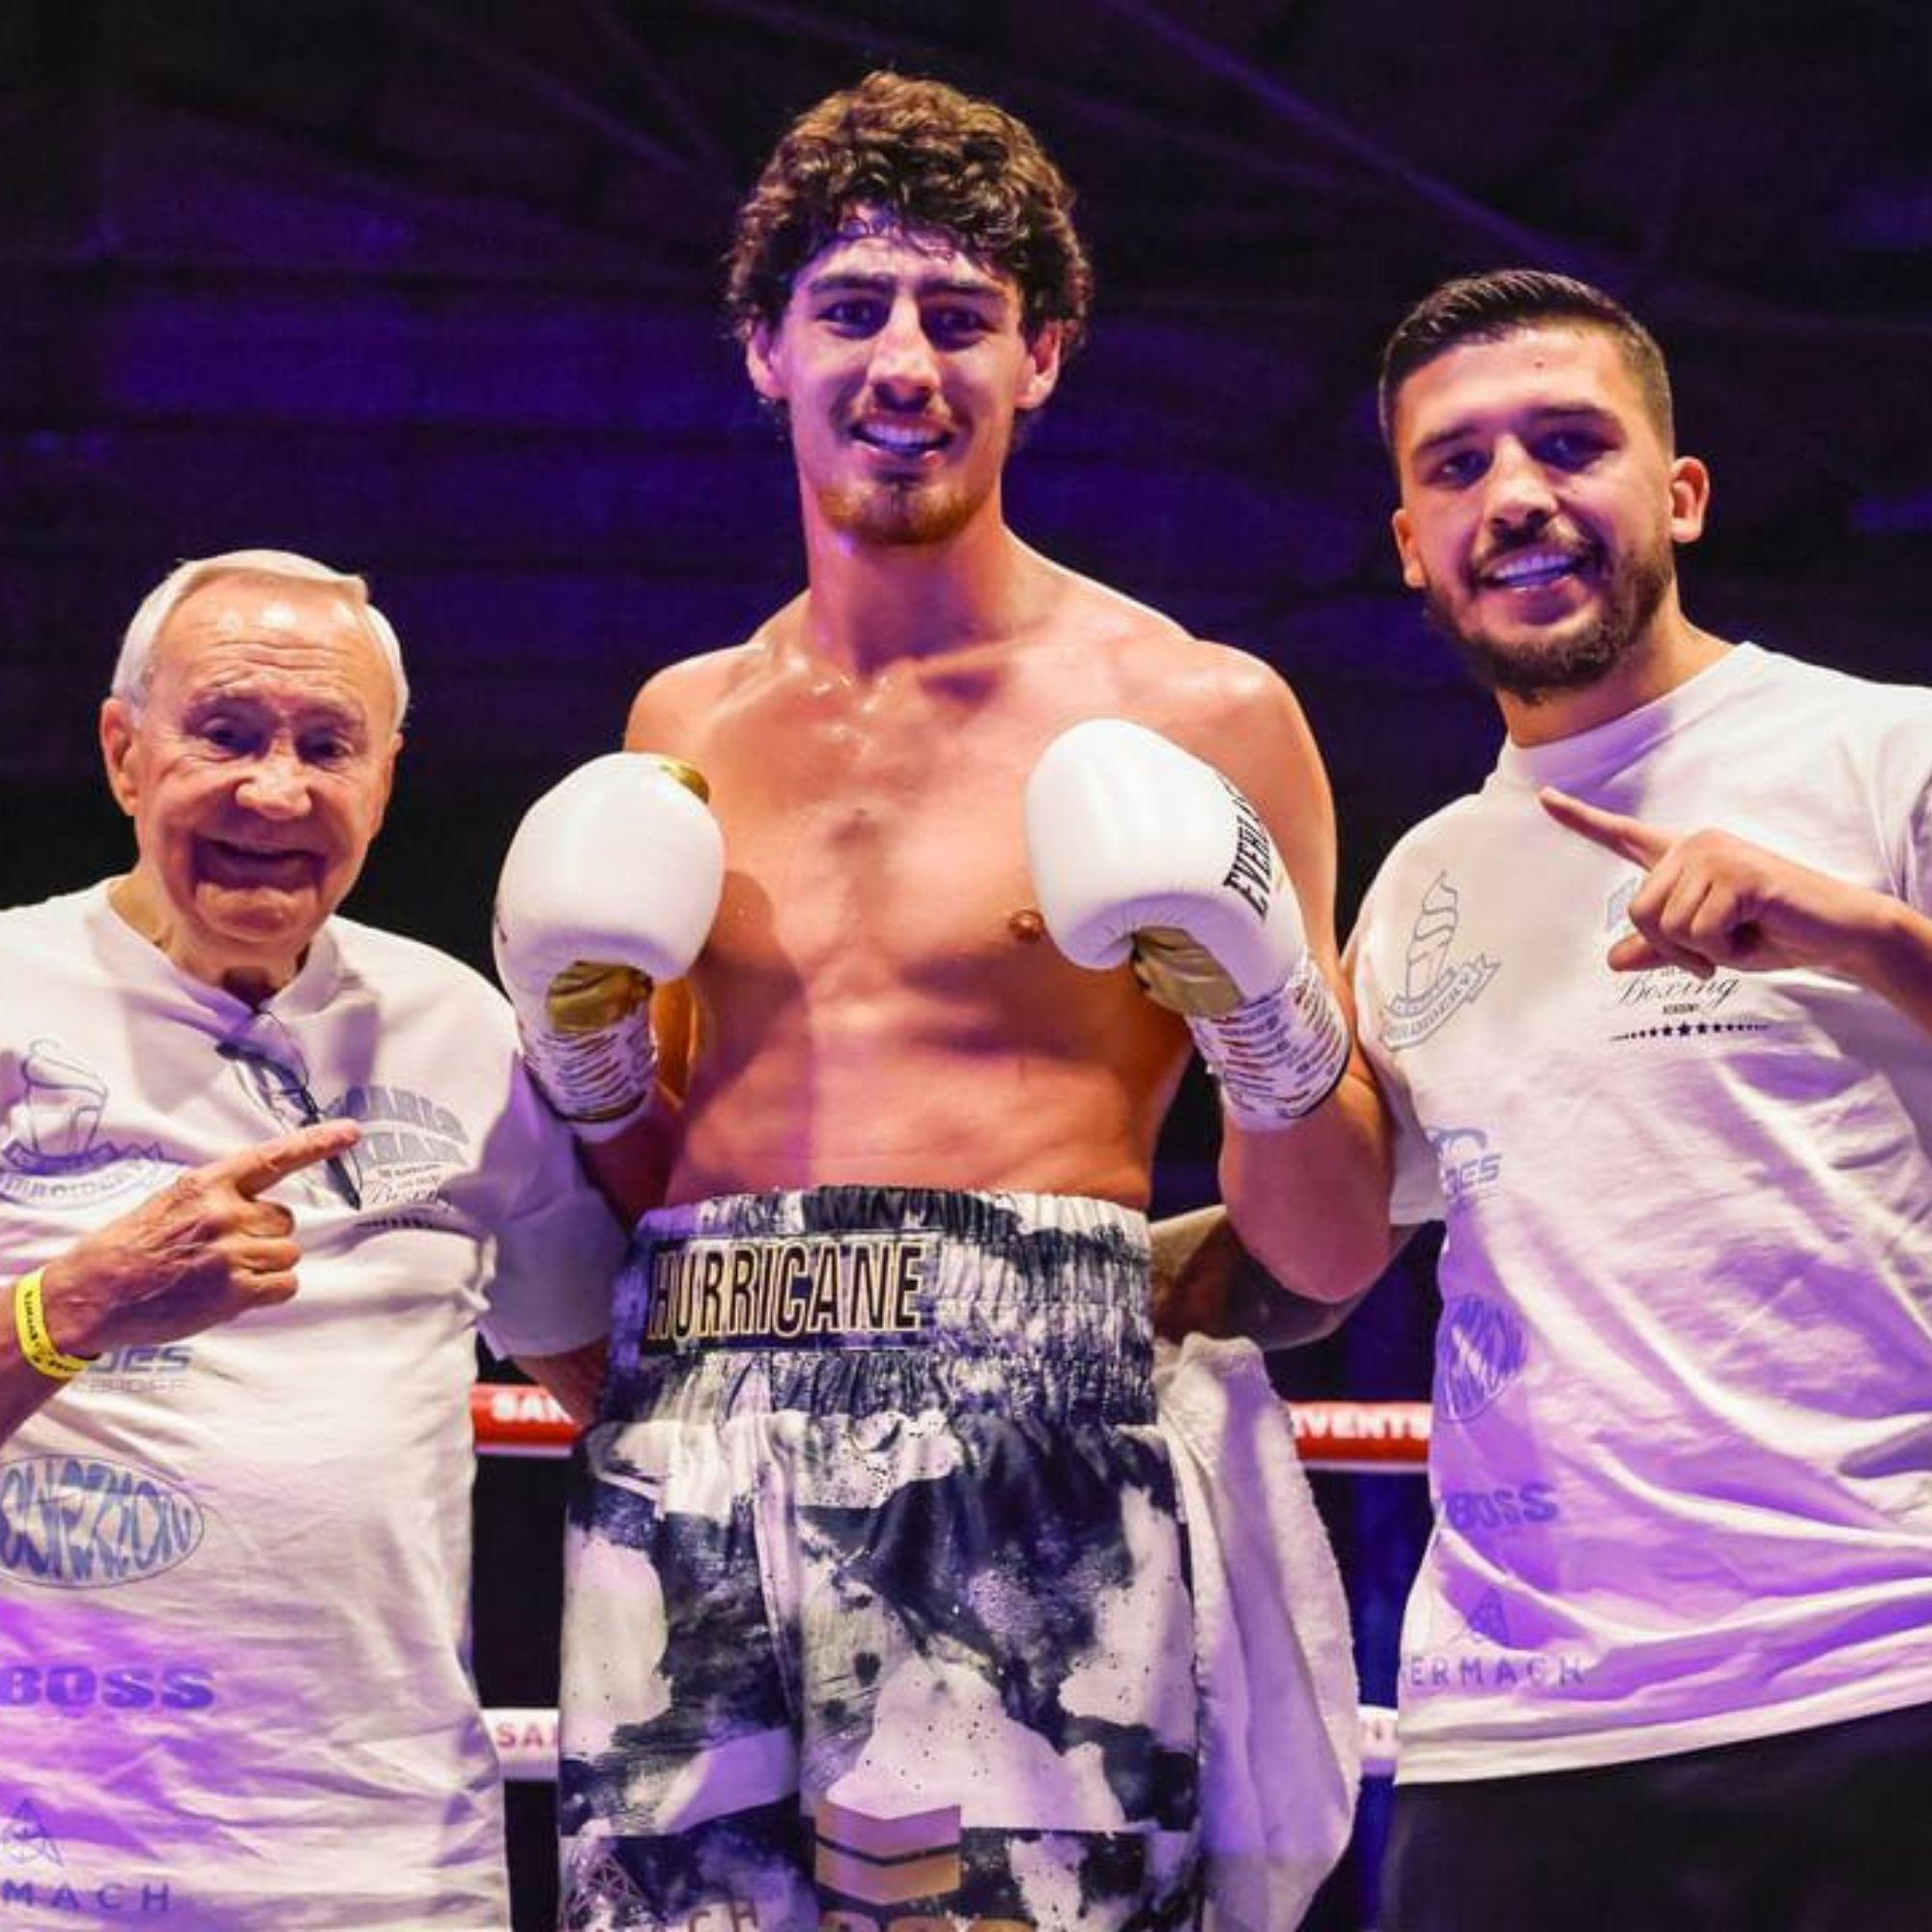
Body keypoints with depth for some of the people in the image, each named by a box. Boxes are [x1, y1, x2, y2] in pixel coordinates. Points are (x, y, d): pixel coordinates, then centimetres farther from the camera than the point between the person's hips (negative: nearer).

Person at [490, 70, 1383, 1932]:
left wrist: (1277, 1040, -14)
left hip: (1016, 1443, -4)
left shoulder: (1194, 714, 1)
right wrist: (589, 1070, 5)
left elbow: (1326, 1254, 4)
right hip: (685, 1452, 4)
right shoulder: (683, 729, 15)